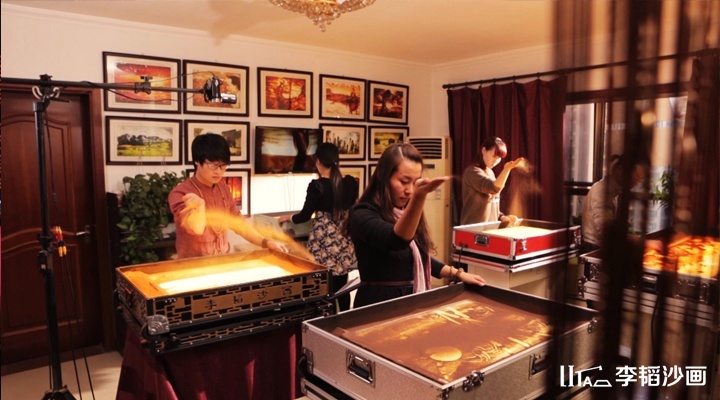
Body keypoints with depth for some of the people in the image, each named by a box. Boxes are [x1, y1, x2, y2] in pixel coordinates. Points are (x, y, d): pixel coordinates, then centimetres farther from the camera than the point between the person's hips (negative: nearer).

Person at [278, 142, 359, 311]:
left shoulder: (317, 185, -13)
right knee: (342, 287, 13)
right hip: (344, 240, 5)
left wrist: (287, 218, 10)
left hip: (324, 241, -5)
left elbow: (305, 216, -8)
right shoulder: (351, 182, 1)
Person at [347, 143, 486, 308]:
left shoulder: (404, 213, 8)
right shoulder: (362, 215, -16)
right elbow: (396, 240, -35)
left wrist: (456, 273, 10)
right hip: (380, 304, -6)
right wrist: (418, 197, -47)